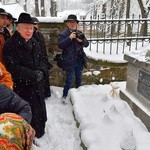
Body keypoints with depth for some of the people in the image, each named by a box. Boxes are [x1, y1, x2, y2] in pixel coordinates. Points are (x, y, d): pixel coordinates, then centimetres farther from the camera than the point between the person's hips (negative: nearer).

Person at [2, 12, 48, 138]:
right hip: (23, 87, -6)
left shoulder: (34, 43, 7)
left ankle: (39, 132, 40)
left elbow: (42, 59, 13)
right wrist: (34, 75, -20)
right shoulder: (10, 45, -14)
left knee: (39, 108, 18)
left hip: (38, 85, 7)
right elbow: (12, 67, -20)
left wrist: (41, 71, -9)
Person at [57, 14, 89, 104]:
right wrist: (70, 37, -24)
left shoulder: (80, 33, 9)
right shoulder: (63, 34, -7)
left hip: (79, 61, 6)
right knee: (69, 80, -2)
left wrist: (81, 40, -13)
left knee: (79, 79, 18)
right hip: (69, 61, -5)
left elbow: (87, 44, 8)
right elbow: (60, 45, -19)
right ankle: (64, 96, 15)